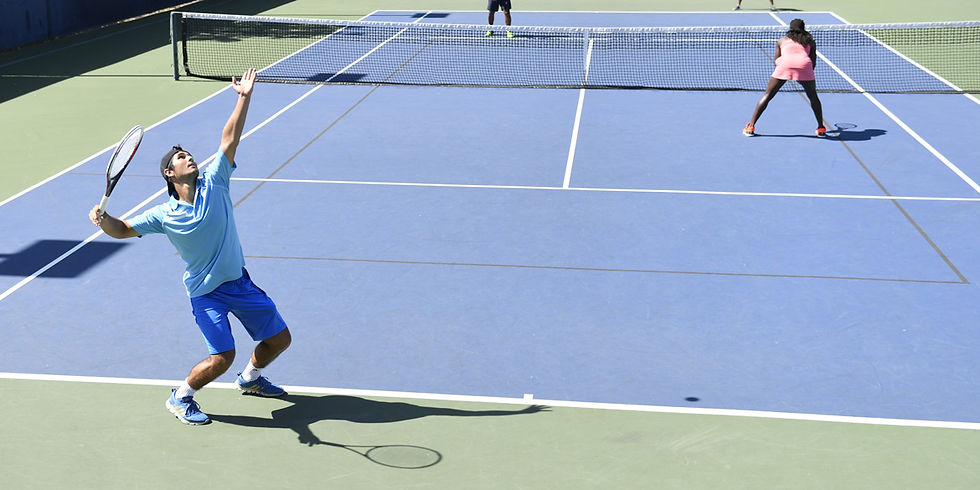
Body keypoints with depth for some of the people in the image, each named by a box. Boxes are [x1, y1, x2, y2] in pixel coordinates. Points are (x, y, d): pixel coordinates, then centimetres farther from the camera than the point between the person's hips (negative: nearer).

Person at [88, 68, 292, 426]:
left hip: (240, 282, 4)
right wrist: (103, 219, -24)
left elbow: (230, 138, -10)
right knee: (221, 358, -16)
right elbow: (123, 229, -2)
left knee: (279, 339, 10)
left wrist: (243, 98, -15)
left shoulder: (213, 183, -6)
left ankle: (250, 378, 39)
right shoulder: (164, 216, -9)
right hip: (206, 293, -4)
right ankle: (180, 398, 10)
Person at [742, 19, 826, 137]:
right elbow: (813, 62, 21)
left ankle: (751, 127, 5)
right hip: (804, 65, 0)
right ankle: (821, 129, 19)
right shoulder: (810, 41, 27)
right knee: (813, 96, 22)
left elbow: (776, 61, 27)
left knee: (767, 96, 9)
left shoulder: (782, 40, 29)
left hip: (784, 65, 0)